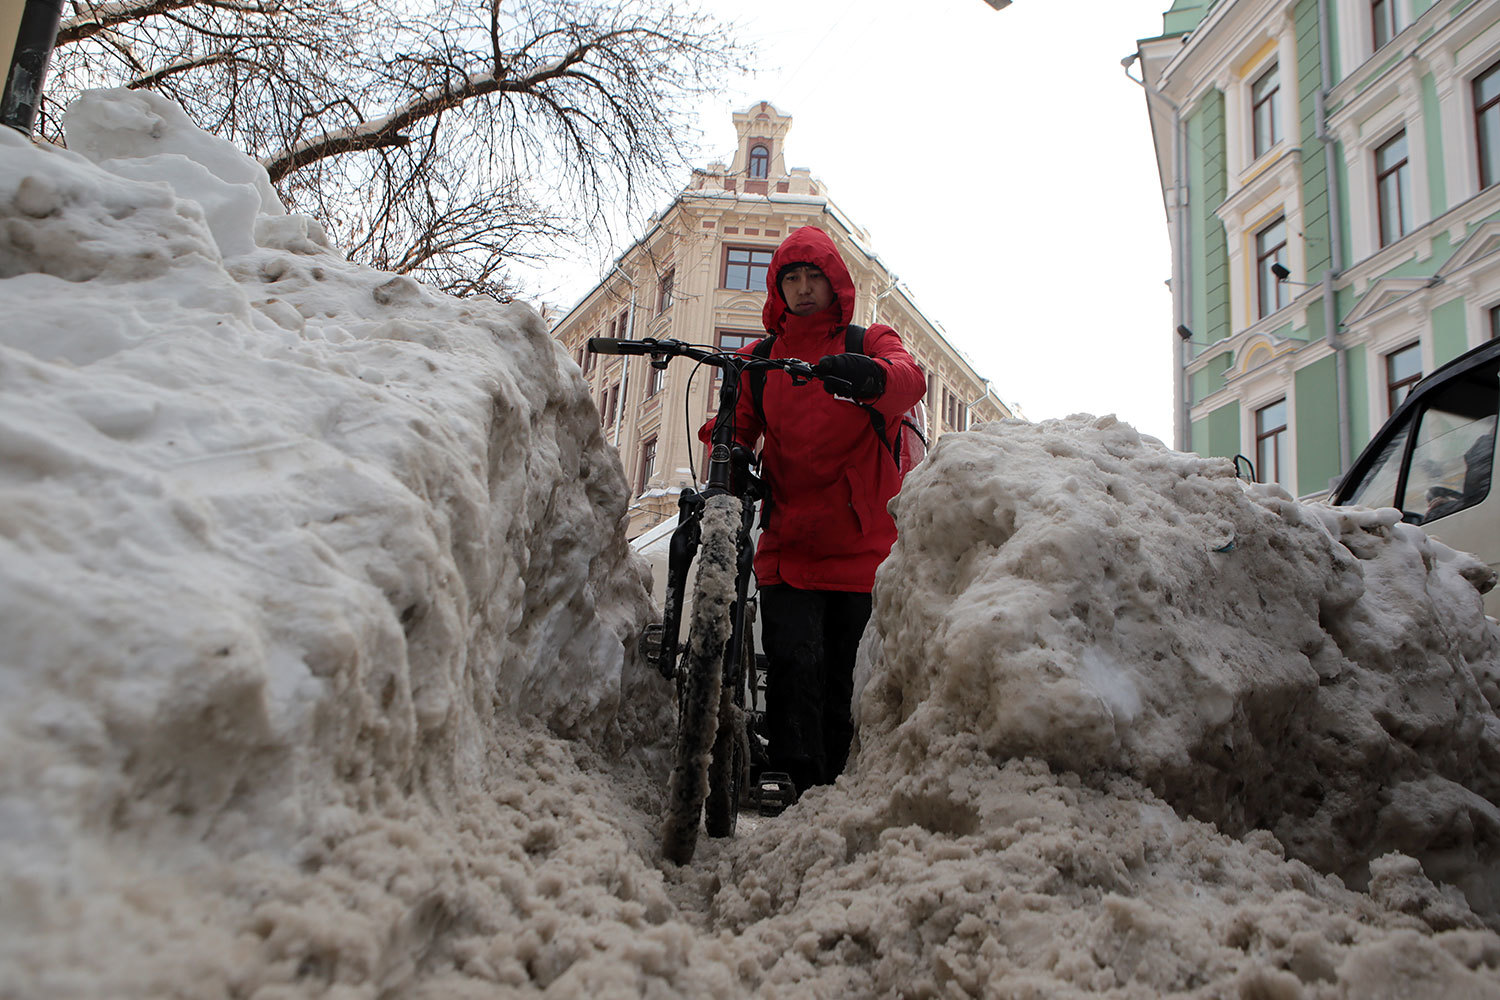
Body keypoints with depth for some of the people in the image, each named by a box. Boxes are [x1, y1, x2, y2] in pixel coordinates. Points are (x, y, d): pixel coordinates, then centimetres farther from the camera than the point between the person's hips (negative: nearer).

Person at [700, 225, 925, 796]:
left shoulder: (870, 343, 12)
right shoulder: (758, 360, 19)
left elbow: (910, 380, -11)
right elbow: (734, 429, 11)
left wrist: (870, 376, -36)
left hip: (861, 544, -1)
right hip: (788, 544, 1)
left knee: (845, 680, 2)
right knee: (795, 664, -16)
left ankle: (837, 789, 14)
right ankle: (798, 793, -12)